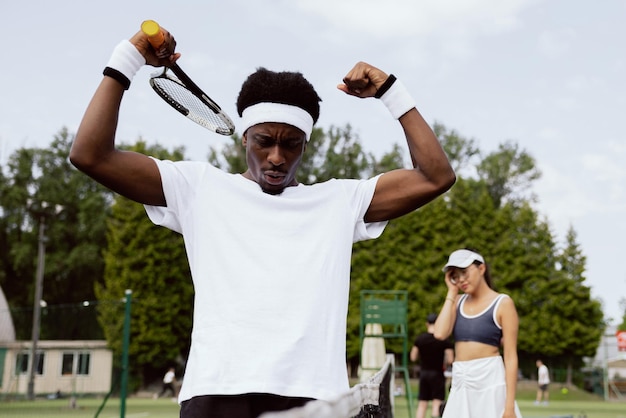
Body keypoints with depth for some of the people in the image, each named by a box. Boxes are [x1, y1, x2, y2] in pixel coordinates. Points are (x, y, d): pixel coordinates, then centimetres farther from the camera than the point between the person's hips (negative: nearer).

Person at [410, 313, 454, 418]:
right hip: (437, 374, -3)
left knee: (422, 404, 8)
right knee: (437, 404, -2)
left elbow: (413, 357, 4)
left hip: (423, 373, 3)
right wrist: (444, 363, 7)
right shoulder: (444, 340, -9)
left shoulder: (420, 338, -1)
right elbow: (450, 360, -13)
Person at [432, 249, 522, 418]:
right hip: (460, 385, 5)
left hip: (489, 379, -5)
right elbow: (440, 333, -7)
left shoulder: (502, 303, -3)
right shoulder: (458, 302, 12)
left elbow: (511, 357, -8)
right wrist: (452, 293, 1)